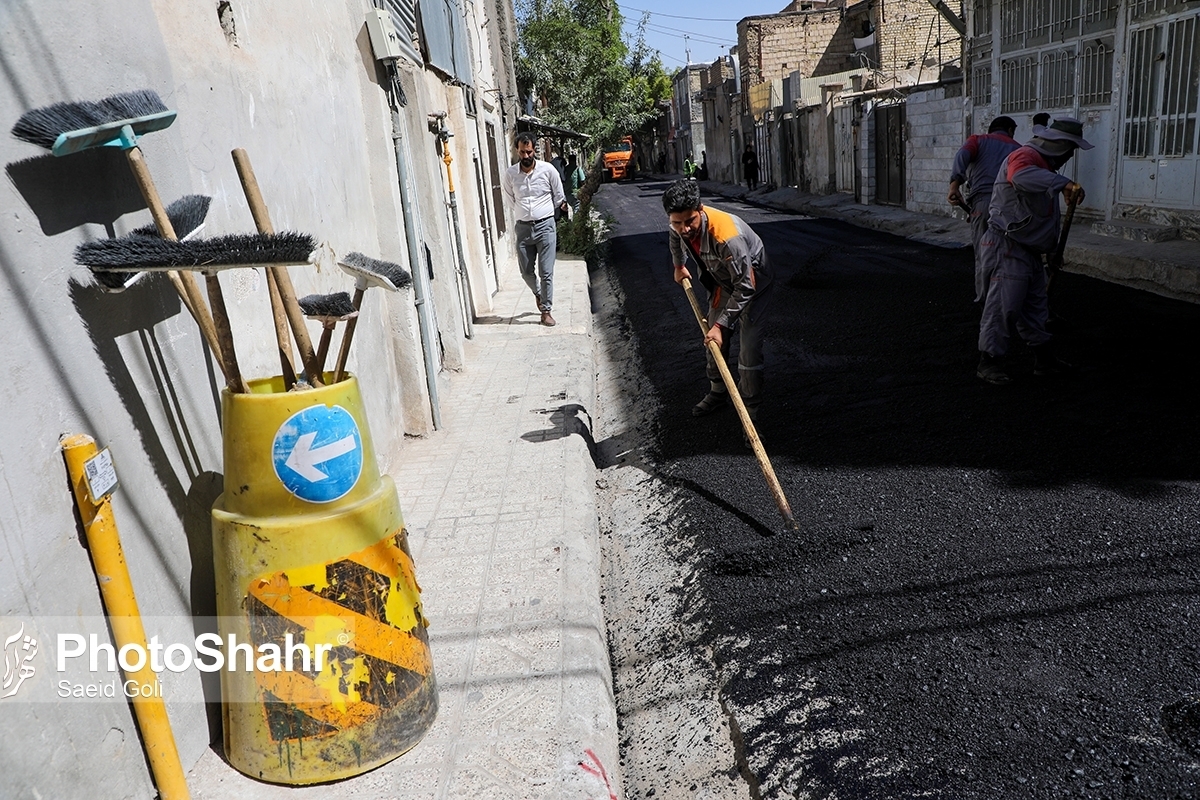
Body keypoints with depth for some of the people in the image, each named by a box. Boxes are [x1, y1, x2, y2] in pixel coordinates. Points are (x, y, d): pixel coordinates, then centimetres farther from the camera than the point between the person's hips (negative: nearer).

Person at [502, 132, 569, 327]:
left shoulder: (548, 170, -7)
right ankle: (538, 293, 40)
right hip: (523, 227, 2)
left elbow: (559, 197, 6)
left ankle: (546, 310, 8)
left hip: (545, 225, -2)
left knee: (546, 272, -3)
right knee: (526, 271, 10)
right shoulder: (510, 174, -3)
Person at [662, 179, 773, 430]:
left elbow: (745, 288, -35)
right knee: (713, 341, 14)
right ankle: (718, 392, 34)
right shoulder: (680, 228, -20)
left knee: (749, 350, -11)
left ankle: (750, 408, 3)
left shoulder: (726, 237, -42)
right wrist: (679, 266, 23)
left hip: (751, 283, -7)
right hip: (723, 281, 7)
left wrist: (721, 325, -33)